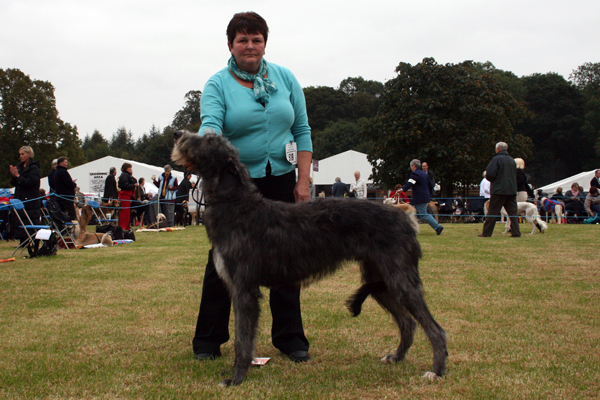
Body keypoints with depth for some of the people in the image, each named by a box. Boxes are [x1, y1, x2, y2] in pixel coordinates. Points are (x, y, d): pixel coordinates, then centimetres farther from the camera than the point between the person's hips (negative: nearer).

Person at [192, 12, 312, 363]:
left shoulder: (285, 78, 6)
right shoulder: (218, 84, -3)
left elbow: (302, 130, 6)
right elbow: (210, 123, -20)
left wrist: (304, 180, -1)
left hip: (281, 182, 3)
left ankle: (290, 338, 16)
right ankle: (208, 340, 12)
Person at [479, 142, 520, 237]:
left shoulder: (496, 159, -7)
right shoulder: (512, 160, 14)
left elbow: (490, 174, -15)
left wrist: (486, 175, 8)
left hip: (499, 190, -6)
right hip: (512, 190, 6)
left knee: (492, 212, -1)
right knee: (513, 212, 6)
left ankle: (486, 232, 3)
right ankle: (516, 232, -1)